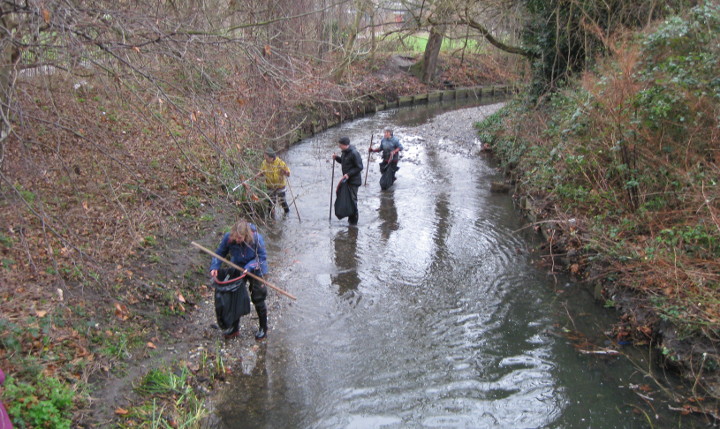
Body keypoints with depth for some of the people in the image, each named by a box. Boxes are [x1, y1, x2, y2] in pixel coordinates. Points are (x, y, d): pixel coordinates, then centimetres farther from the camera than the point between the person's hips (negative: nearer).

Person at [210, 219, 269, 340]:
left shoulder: (256, 239, -32)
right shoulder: (228, 238, -24)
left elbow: (262, 257, -20)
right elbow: (220, 253, -8)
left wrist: (249, 267, -33)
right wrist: (214, 267, -22)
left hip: (255, 271, -3)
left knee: (258, 299, 4)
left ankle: (263, 328, 24)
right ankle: (234, 328, 30)